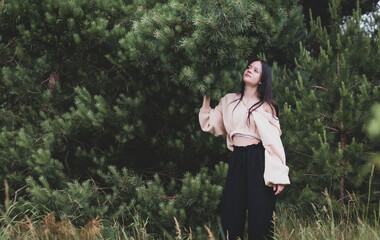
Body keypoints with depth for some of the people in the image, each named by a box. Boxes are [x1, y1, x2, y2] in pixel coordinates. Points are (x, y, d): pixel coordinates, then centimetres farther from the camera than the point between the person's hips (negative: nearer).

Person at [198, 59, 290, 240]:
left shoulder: (266, 106, 3)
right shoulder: (228, 101, 13)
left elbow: (274, 141, -4)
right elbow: (210, 125, 13)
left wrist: (279, 177, -10)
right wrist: (206, 98, 10)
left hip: (258, 162, -3)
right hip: (236, 161, 3)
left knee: (260, 216, -2)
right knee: (230, 216, 4)